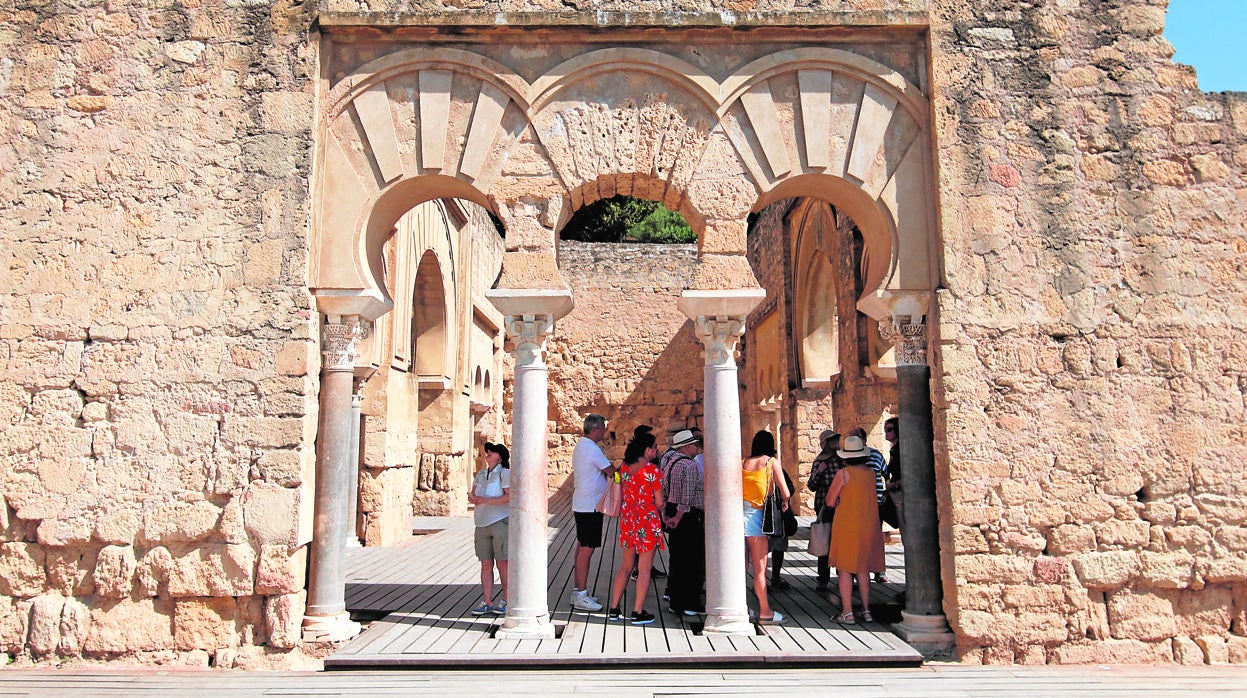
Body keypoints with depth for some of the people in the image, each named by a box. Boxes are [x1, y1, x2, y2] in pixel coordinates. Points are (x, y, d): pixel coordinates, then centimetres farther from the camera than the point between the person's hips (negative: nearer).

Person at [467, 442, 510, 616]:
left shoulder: (505, 473, -6)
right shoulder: (480, 474, 15)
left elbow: (511, 496, -16)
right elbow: (473, 493, 18)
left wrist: (486, 500, -21)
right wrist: (471, 497, -7)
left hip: (501, 523, -6)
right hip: (482, 524, 6)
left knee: (502, 563, -1)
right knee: (486, 564, 5)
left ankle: (506, 601, 10)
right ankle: (487, 603, 10)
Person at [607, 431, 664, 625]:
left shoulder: (624, 468, 4)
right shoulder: (652, 471, -13)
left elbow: (622, 495, 10)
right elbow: (659, 503, -11)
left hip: (627, 520, 6)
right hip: (648, 521, -6)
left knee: (626, 566, 16)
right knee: (644, 568, 3)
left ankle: (614, 609, 18)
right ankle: (638, 613, 6)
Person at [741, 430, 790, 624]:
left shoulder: (742, 462, 10)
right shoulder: (772, 462, 1)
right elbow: (785, 492, 0)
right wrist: (784, 502, 20)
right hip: (755, 515, -4)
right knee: (759, 568, 2)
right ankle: (765, 612, 7)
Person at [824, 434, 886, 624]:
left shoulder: (843, 474, -11)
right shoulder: (871, 472, 3)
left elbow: (830, 501, -5)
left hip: (847, 526, -5)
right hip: (868, 526, 5)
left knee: (845, 569, 2)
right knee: (863, 569, 14)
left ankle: (847, 612, 2)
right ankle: (866, 610, 18)